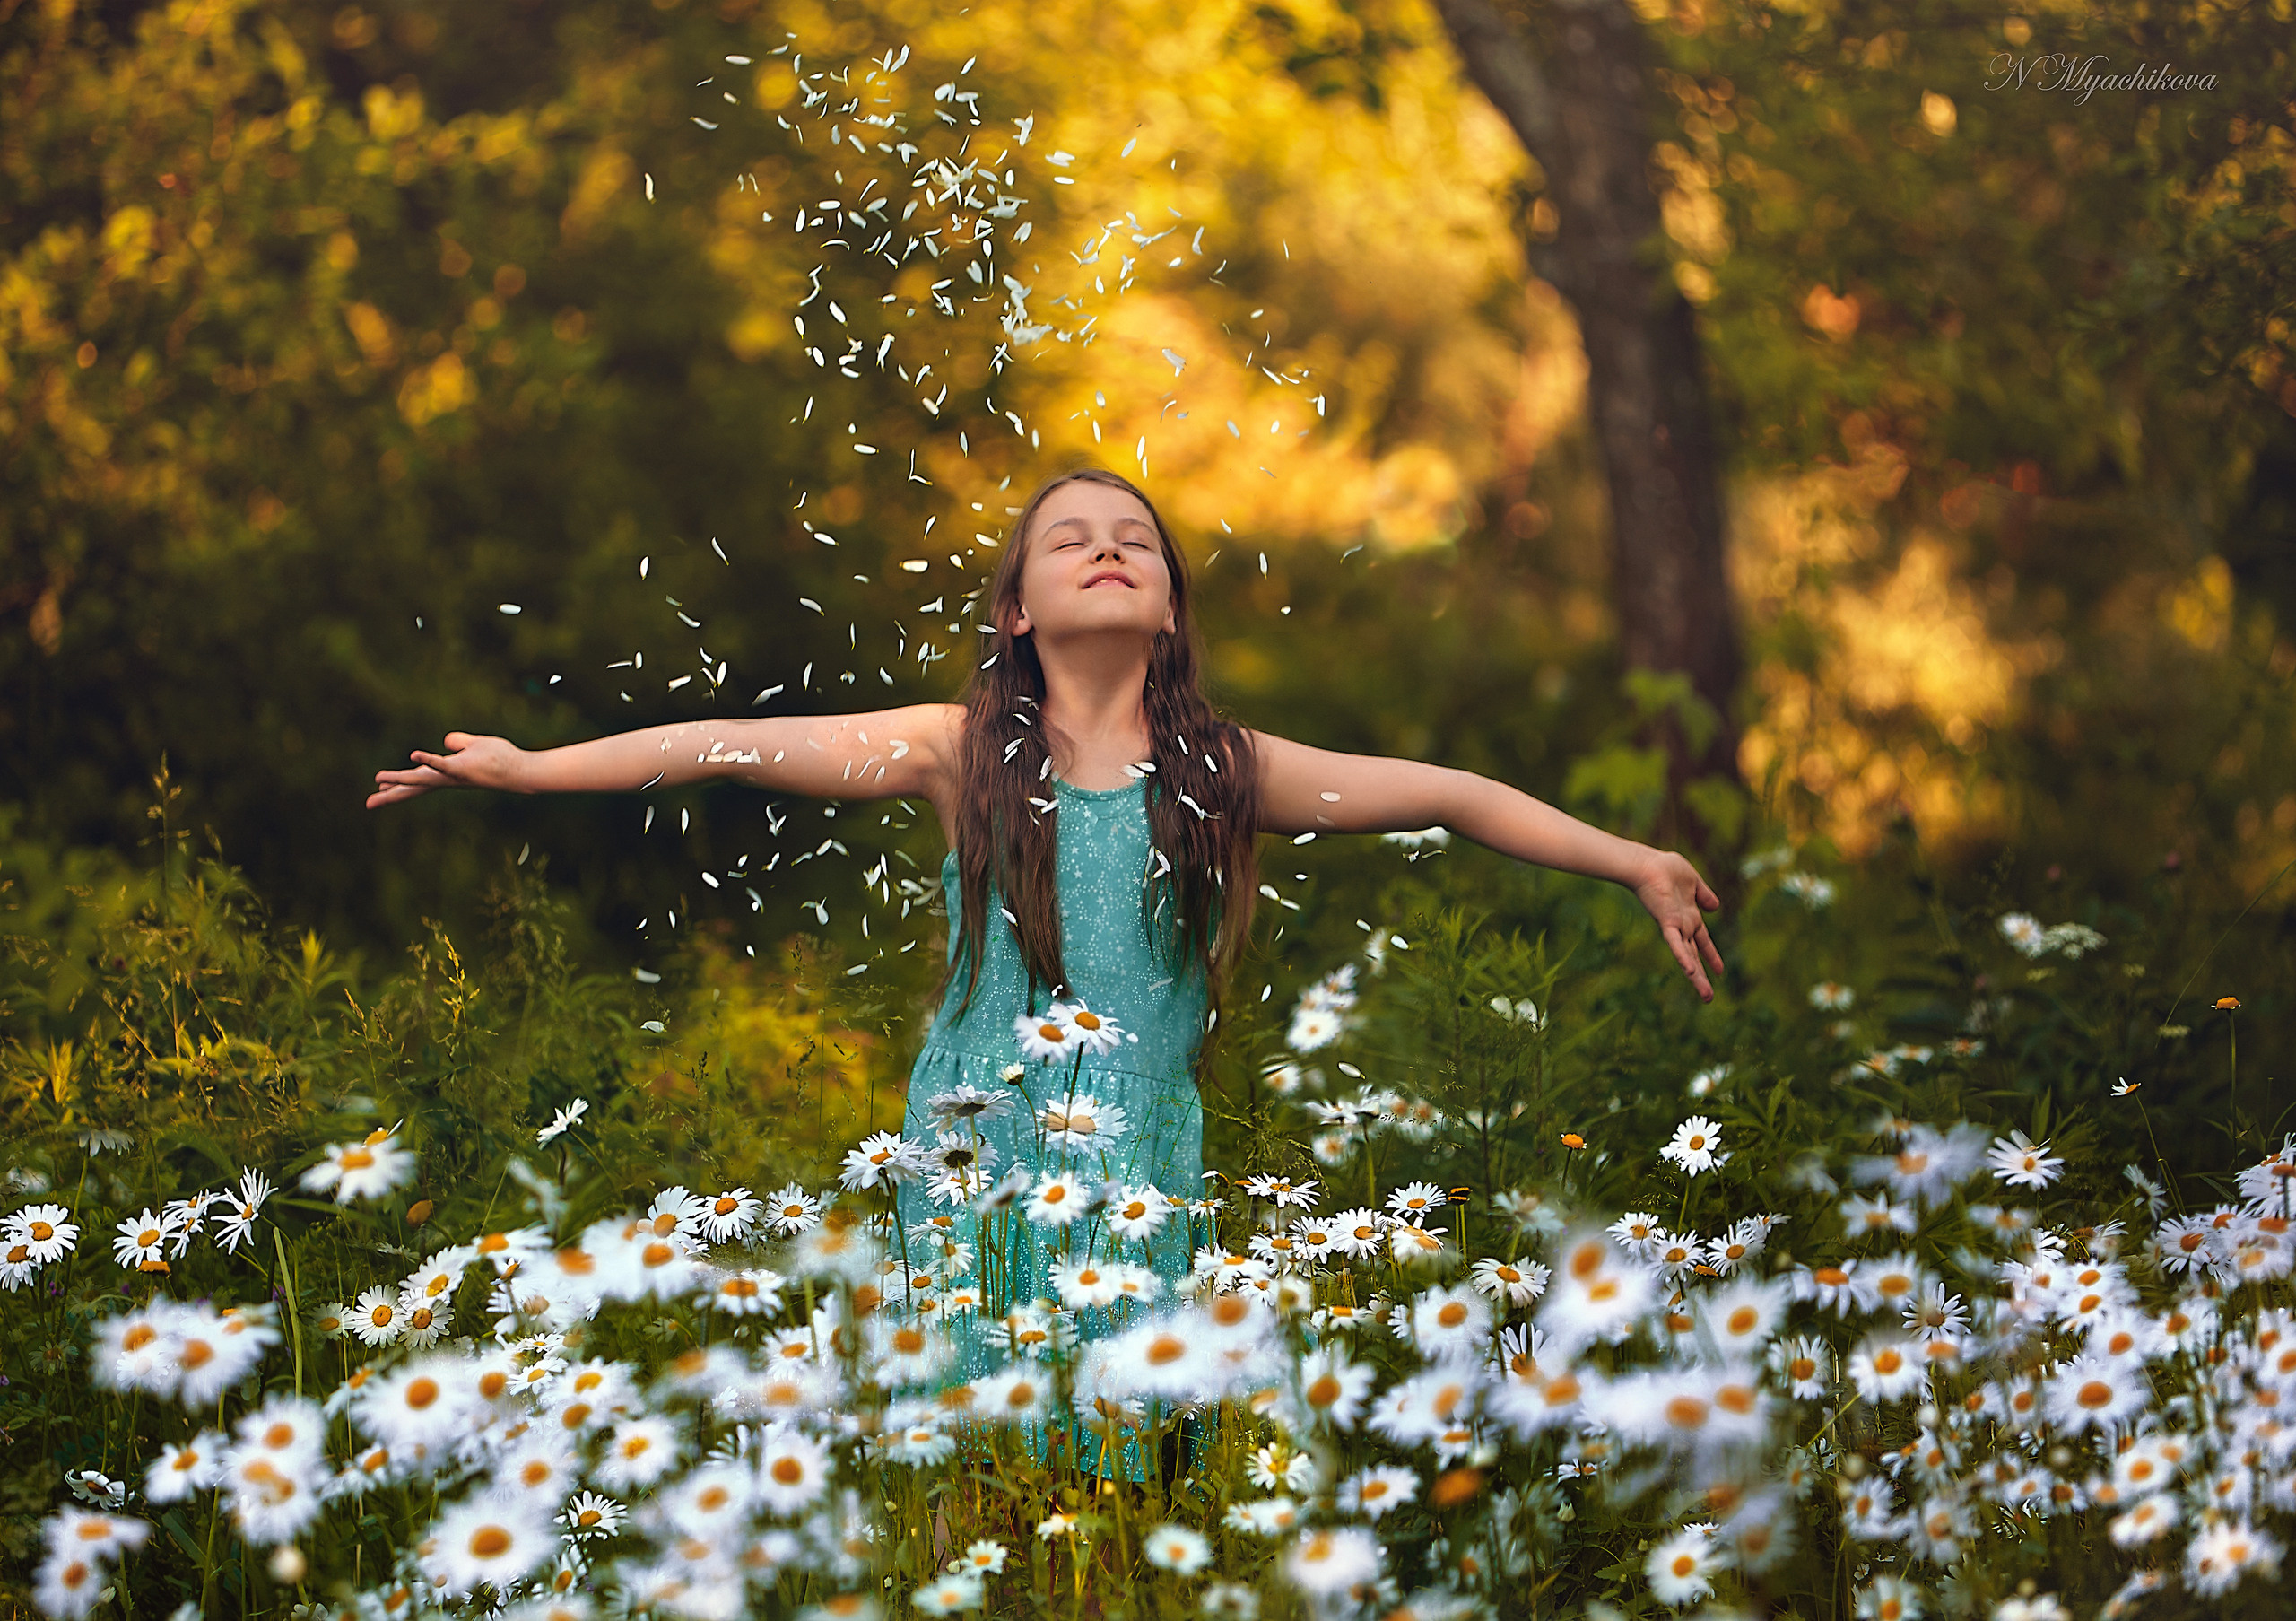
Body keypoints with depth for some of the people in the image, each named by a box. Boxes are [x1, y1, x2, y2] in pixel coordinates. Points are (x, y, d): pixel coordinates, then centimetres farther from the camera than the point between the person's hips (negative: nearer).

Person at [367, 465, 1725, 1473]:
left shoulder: (1223, 771, 6)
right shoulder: (964, 750, 3)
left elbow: (1441, 795, 7)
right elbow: (735, 747, 0)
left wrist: (1636, 862, 7)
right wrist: (527, 768, -3)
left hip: (1145, 1177, 1)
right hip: (977, 1158, -1)